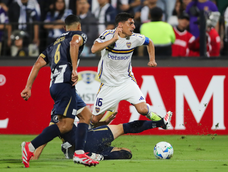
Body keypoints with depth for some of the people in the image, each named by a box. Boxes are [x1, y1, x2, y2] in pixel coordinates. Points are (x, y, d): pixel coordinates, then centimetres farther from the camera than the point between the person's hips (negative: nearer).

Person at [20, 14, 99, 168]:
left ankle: (79, 153, 0)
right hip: (65, 83, -8)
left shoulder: (55, 43, 30)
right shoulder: (79, 35, 11)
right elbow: (74, 43, -15)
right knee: (66, 125, -14)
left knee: (86, 116, 13)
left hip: (55, 85, 8)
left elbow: (38, 64, 20)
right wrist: (74, 69, -20)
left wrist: (28, 87, 17)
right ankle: (31, 147, -20)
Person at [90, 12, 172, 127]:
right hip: (108, 85, -2)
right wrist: (114, 39, -31)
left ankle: (153, 117, 16)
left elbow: (149, 42, 17)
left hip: (127, 81, 2)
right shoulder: (108, 35, -15)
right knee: (95, 119, -3)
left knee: (143, 109, -17)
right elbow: (94, 49, -32)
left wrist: (152, 60, 6)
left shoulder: (134, 38, -6)